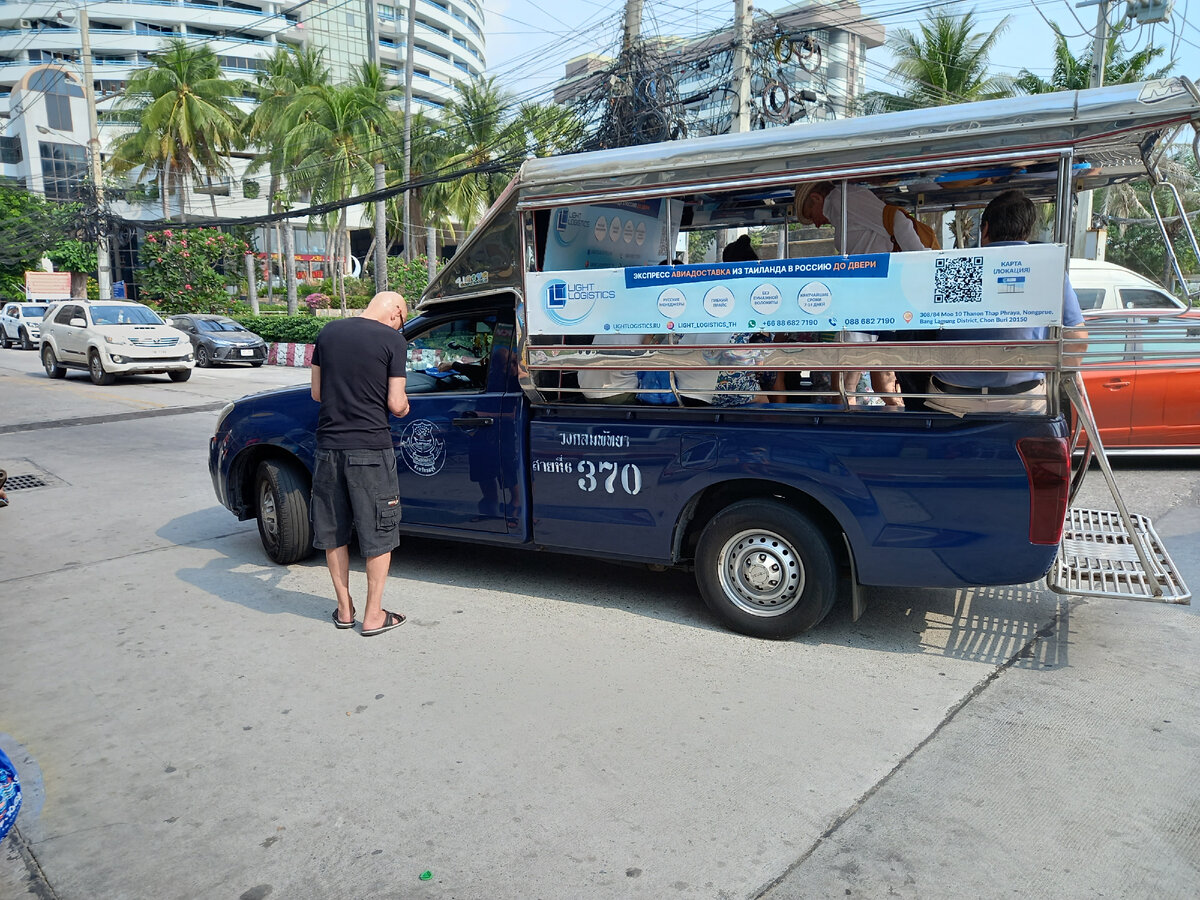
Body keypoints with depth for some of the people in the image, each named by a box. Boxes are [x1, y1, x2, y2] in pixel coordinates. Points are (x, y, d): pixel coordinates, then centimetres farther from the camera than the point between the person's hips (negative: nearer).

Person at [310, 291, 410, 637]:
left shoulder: (328, 332, 7)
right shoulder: (392, 340, -7)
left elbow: (317, 393, 12)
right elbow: (396, 404, -9)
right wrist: (404, 407, 12)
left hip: (329, 446, 5)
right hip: (371, 448, -5)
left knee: (332, 531, 16)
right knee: (379, 534, 8)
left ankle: (344, 609, 26)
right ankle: (373, 616, 14)